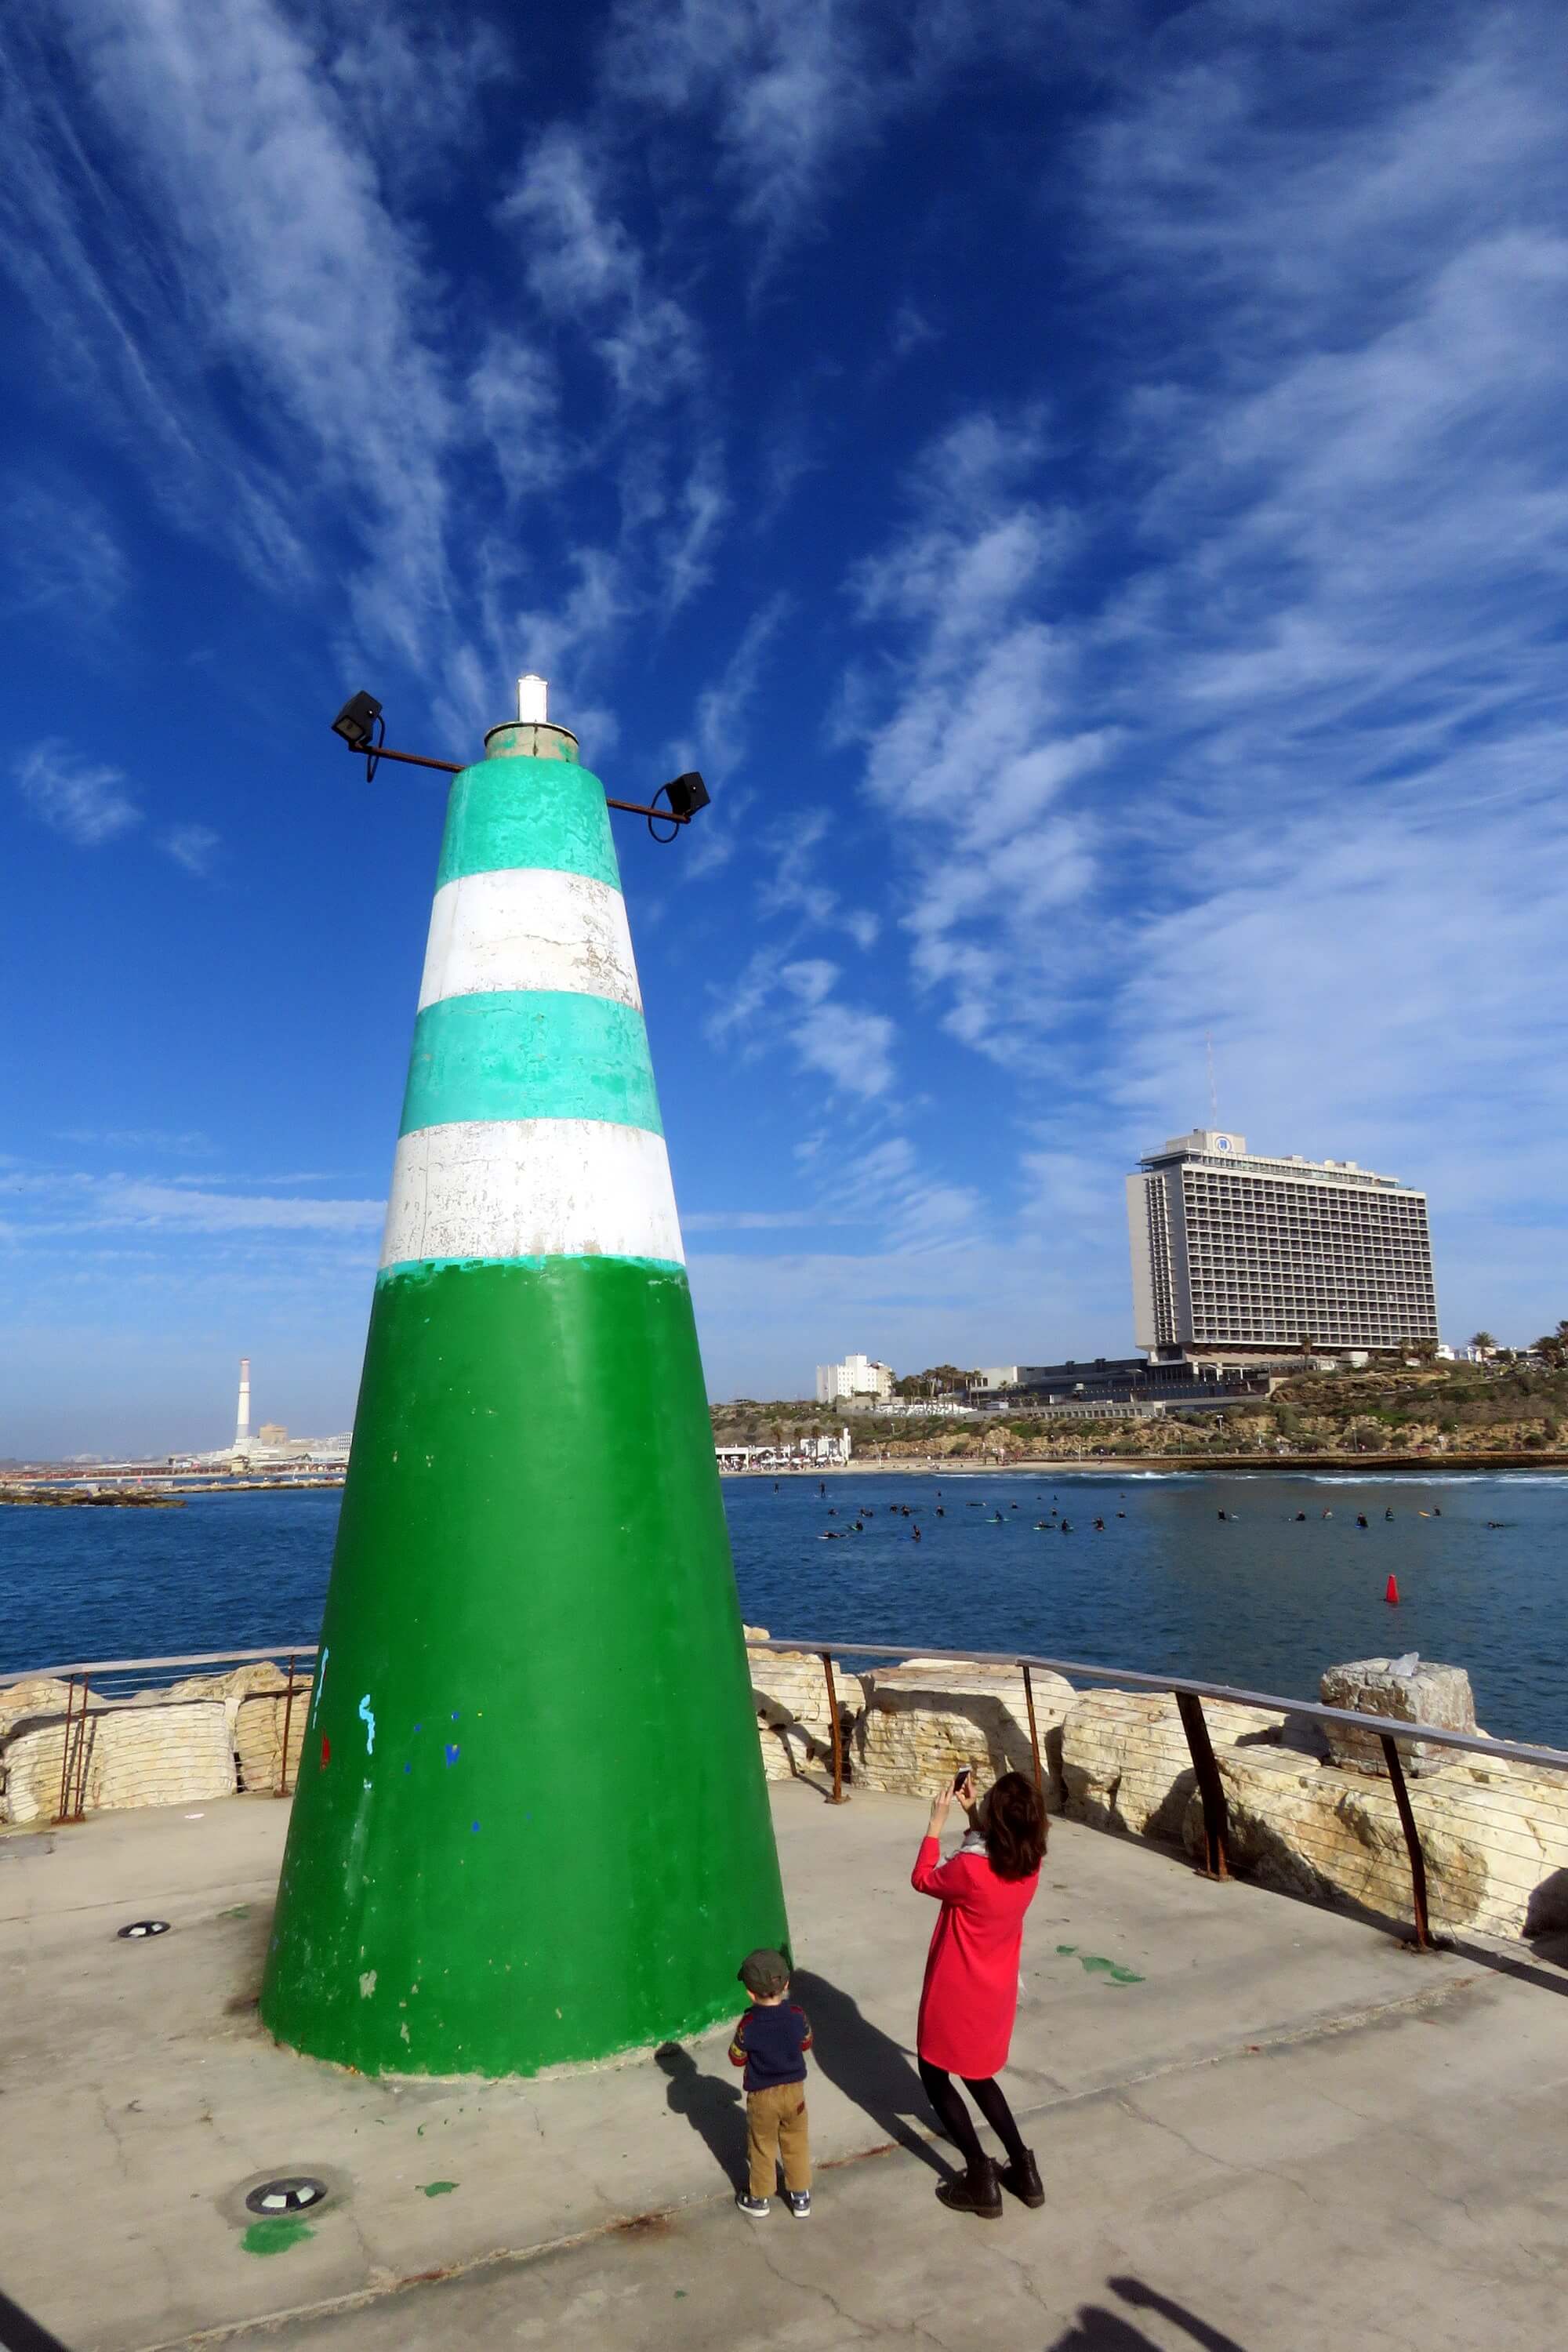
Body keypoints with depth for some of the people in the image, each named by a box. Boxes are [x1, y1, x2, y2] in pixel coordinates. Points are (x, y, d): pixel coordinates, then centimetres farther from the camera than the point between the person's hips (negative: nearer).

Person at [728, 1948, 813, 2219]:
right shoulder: (797, 2016, -18)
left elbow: (737, 2059, -12)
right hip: (794, 2090, 2)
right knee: (797, 2144, 20)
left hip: (762, 2096, -2)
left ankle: (759, 2199, 34)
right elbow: (806, 2043, 1)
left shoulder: (748, 2025, -26)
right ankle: (801, 2197, 32)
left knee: (763, 2147, 18)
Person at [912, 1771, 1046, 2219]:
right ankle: (1023, 2169, 29)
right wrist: (971, 1813, 2)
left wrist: (936, 1823, -9)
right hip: (997, 1990, 7)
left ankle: (981, 2179, 16)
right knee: (978, 2075, 27)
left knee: (935, 2075, 16)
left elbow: (923, 1880, -12)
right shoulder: (1030, 1866, -11)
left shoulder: (969, 1869, -32)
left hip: (958, 1993, -6)